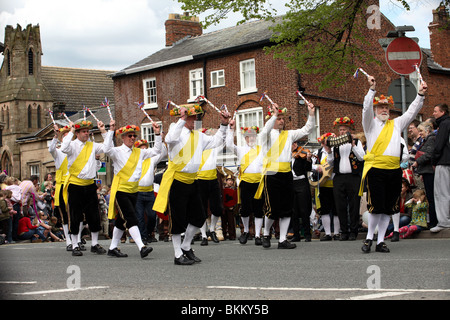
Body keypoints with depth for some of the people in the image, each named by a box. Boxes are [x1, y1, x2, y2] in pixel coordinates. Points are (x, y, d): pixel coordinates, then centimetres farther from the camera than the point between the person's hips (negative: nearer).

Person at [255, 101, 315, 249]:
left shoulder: (288, 134, 15)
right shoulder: (267, 134, 0)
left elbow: (306, 130, 10)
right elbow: (266, 129, -24)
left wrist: (311, 114, -4)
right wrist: (274, 114, -36)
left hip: (286, 174, 5)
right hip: (271, 174, -5)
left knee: (287, 208, 3)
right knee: (272, 208, -5)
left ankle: (282, 240, 8)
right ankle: (266, 234, 19)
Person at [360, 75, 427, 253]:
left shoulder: (396, 124, 21)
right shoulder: (371, 123, 8)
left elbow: (412, 112, 15)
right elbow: (367, 108, -9)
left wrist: (421, 95, 2)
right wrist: (372, 89, -22)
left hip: (394, 170, 5)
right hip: (376, 169, -5)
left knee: (388, 208, 4)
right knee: (377, 206, -10)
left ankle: (380, 241, 10)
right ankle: (369, 238, 6)